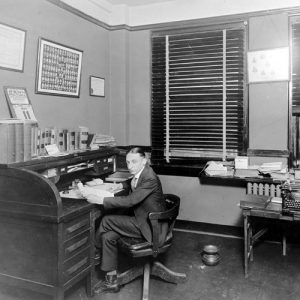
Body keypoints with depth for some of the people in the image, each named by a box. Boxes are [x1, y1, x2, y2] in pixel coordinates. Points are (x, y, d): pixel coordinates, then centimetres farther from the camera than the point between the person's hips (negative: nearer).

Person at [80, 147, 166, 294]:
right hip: (141, 220, 9)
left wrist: (100, 200, -30)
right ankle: (111, 281, 5)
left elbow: (130, 201, -30)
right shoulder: (140, 173, 3)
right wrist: (119, 185, 11)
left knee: (106, 220, -15)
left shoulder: (150, 179, -24)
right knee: (108, 236, -6)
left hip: (150, 226, -9)